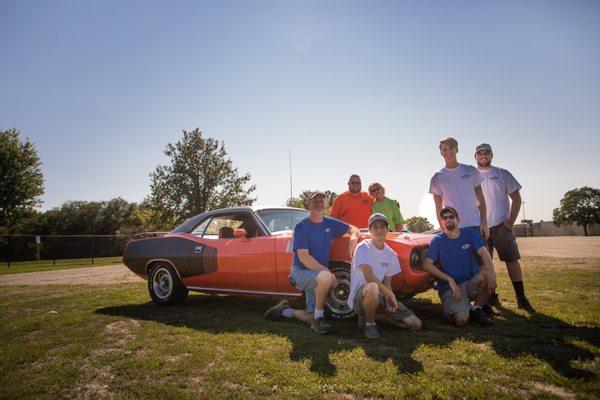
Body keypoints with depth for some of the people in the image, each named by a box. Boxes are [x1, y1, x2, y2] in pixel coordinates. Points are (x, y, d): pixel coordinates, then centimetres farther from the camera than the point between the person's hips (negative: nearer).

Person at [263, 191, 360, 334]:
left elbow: (353, 229, 16)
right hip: (300, 272, -6)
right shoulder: (302, 227, -11)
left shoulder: (330, 224, 5)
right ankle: (319, 317, -15)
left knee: (311, 318, 5)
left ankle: (284, 310, 30)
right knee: (326, 278, -37)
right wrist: (327, 272, -26)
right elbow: (303, 257, -20)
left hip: (318, 276, 6)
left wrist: (353, 238, -9)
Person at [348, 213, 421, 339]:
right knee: (372, 288, -43)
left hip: (380, 296, 7)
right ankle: (369, 323, -11)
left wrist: (389, 297, -12)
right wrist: (390, 294, -16)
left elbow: (387, 282, 9)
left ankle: (371, 313, 16)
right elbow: (369, 277, -20)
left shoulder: (391, 255, 8)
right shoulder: (363, 247, -12)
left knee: (415, 324, -1)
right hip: (359, 297, -7)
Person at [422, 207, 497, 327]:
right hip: (449, 288, -3)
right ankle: (451, 308, 9)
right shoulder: (438, 240, -1)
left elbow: (484, 252, -13)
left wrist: (490, 270, -34)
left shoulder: (470, 234, 4)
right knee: (461, 320, -28)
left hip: (472, 283, 3)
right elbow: (426, 264, -11)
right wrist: (450, 280, -20)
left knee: (489, 273, -29)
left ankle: (476, 309, -7)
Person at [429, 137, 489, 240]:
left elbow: (480, 199, 8)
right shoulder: (437, 178, 3)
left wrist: (484, 222, 0)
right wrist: (443, 229, -1)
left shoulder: (471, 171, 7)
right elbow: (438, 208, 4)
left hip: (476, 225, 1)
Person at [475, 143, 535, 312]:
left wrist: (511, 221, -7)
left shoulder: (502, 174, 6)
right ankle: (491, 296, 18)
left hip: (501, 226, -1)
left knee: (512, 260, -1)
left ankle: (521, 298, 8)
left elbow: (516, 198, 3)